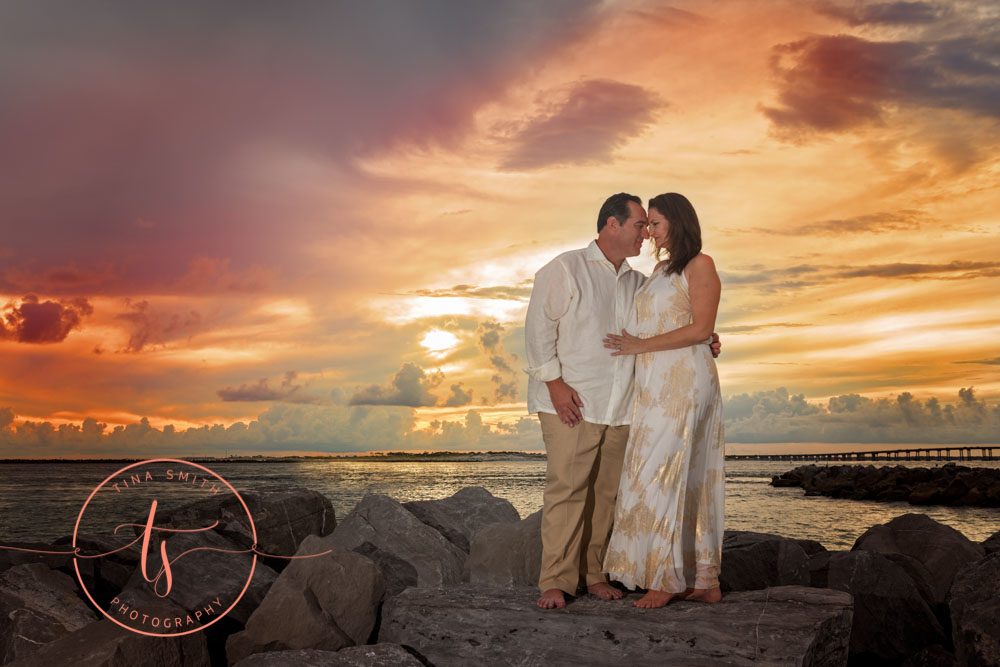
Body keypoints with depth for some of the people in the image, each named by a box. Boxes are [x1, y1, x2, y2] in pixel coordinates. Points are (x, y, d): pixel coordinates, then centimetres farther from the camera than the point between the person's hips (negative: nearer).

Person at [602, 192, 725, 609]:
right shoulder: (660, 270, 22)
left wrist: (641, 345, -10)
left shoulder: (700, 265, -2)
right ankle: (704, 582, 9)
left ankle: (668, 578, -3)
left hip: (683, 381, -8)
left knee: (661, 474, -10)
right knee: (687, 479, 6)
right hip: (656, 384, 8)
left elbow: (701, 328, -11)